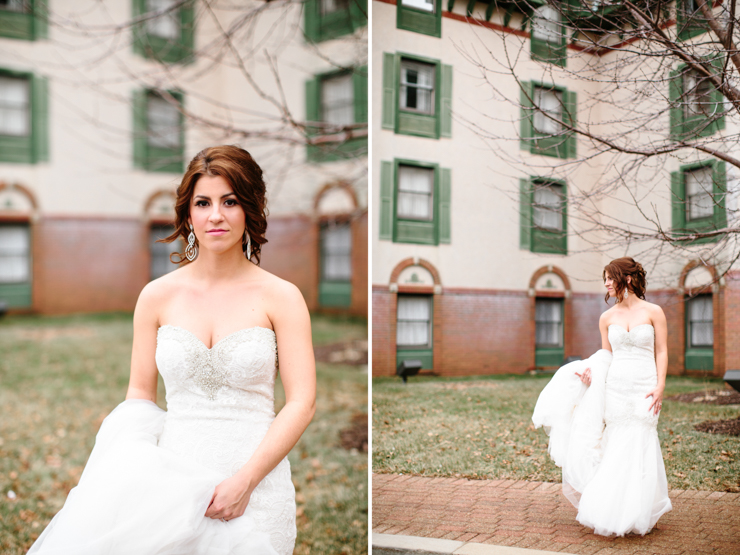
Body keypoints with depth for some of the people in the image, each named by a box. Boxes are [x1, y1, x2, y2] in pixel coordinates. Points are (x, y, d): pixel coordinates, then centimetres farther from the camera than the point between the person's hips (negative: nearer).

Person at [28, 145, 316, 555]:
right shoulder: (158, 296, 4)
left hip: (256, 485, -1)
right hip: (172, 482, 2)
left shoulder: (281, 297, -4)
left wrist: (245, 480, -14)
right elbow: (140, 394, 10)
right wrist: (139, 472, -6)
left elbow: (302, 403, -6)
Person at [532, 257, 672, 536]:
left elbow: (661, 352, -1)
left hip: (644, 387, -3)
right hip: (615, 386, 3)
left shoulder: (653, 312, -1)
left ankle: (635, 515, 12)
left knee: (637, 448, -2)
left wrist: (660, 387, -9)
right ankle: (616, 511, 15)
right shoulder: (607, 318, 8)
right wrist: (591, 370, -5)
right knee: (617, 449, 3)